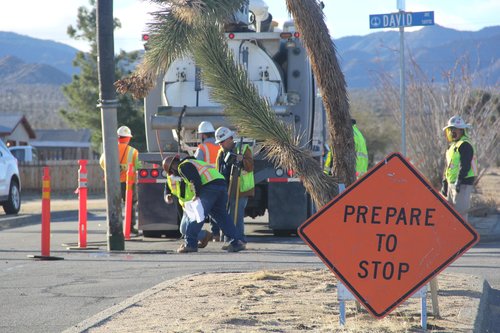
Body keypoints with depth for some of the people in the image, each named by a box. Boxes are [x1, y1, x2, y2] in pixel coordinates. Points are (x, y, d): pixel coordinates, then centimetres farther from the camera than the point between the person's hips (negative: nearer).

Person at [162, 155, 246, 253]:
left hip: (209, 186, -9)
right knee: (221, 215, 13)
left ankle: (190, 244, -2)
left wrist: (197, 195, -10)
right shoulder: (193, 162, 35)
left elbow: (195, 179, -12)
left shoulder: (183, 167, 3)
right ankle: (235, 243, 7)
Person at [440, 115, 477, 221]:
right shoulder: (452, 145, 19)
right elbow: (447, 166, 24)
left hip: (463, 184, -10)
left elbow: (465, 165, -23)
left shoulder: (465, 145, -13)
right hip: (451, 183, 10)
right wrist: (444, 183, 23)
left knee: (460, 211, -13)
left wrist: (459, 181, -27)